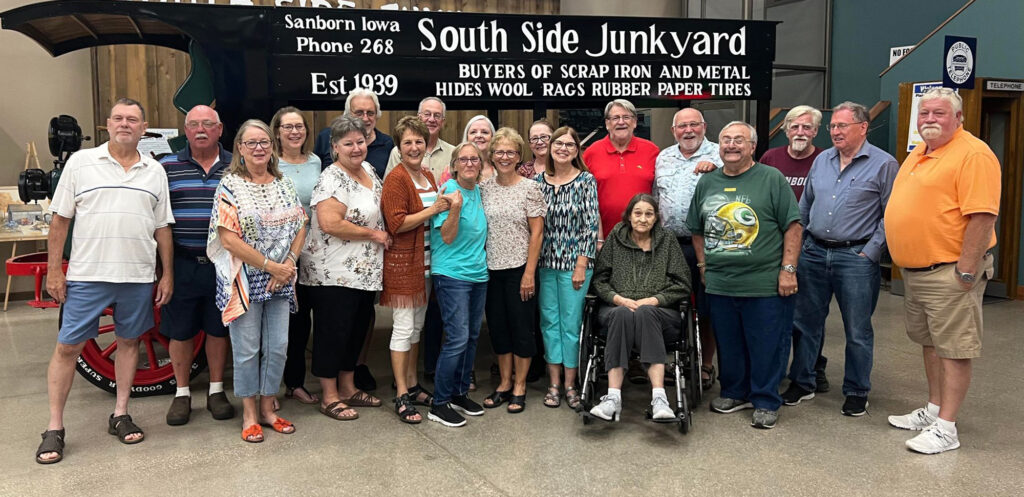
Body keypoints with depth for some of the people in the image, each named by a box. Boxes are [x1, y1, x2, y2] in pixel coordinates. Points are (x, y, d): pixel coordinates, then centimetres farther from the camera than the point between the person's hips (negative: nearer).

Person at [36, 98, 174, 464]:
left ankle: (120, 416, 24)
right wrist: (53, 271, -3)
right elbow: (60, 220, 2)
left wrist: (167, 275, 6)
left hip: (138, 278, 2)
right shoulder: (81, 162, 2)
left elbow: (162, 228, 10)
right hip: (87, 276, -2)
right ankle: (54, 428, 12)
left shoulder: (155, 171, 8)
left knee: (129, 341, 11)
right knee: (67, 347, 1)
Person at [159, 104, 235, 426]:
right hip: (181, 264, 0)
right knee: (180, 331, 8)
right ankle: (182, 393, 24)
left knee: (218, 328, 11)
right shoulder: (167, 167, 2)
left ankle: (216, 391, 26)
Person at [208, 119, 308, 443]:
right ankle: (249, 415, 18)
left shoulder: (284, 185, 9)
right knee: (247, 350, 3)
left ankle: (267, 409, 24)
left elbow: (300, 228, 9)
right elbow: (229, 238, -13)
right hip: (244, 279, -4)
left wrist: (289, 263, -8)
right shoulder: (230, 186, -6)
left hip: (281, 280, 5)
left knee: (278, 347, 8)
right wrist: (271, 266, -14)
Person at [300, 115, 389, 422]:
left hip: (366, 272, 9)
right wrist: (374, 234, -18)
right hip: (334, 274, -9)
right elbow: (330, 224, -27)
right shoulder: (332, 179, -16)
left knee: (357, 330, 16)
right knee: (333, 332, 2)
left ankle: (348, 388, 30)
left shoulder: (368, 169, 11)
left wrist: (381, 234, 7)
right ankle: (329, 397, 14)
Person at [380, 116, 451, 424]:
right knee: (404, 328, -3)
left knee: (417, 326, 15)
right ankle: (401, 395, 6)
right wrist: (432, 210, -20)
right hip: (402, 262, -8)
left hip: (425, 260, 8)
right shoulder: (396, 179, -13)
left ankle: (412, 385, 26)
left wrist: (445, 208, 7)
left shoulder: (428, 176, 12)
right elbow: (396, 224, -21)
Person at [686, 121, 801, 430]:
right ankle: (734, 393, 31)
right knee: (728, 344, 14)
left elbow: (793, 226, -5)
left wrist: (787, 269, -10)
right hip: (719, 285, 5)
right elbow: (697, 230, 19)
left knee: (767, 346, 3)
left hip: (765, 285, -4)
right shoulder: (707, 183, 11)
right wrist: (704, 265, 12)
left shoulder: (771, 179, -3)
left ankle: (765, 401, 18)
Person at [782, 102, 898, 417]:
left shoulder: (883, 164, -5)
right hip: (813, 253, 5)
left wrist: (871, 253, -11)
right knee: (805, 322, 11)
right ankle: (802, 383, 25)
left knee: (858, 331, 5)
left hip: (855, 258, -5)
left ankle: (857, 393, 20)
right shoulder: (821, 161, 11)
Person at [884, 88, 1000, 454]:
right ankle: (934, 410, 30)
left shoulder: (974, 155, -15)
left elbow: (983, 215, -21)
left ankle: (945, 428, 4)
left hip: (950, 273, -9)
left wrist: (966, 272, -22)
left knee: (954, 348, -2)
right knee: (930, 342, 18)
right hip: (914, 271, 9)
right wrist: (905, 262, 19)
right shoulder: (918, 155, 14)